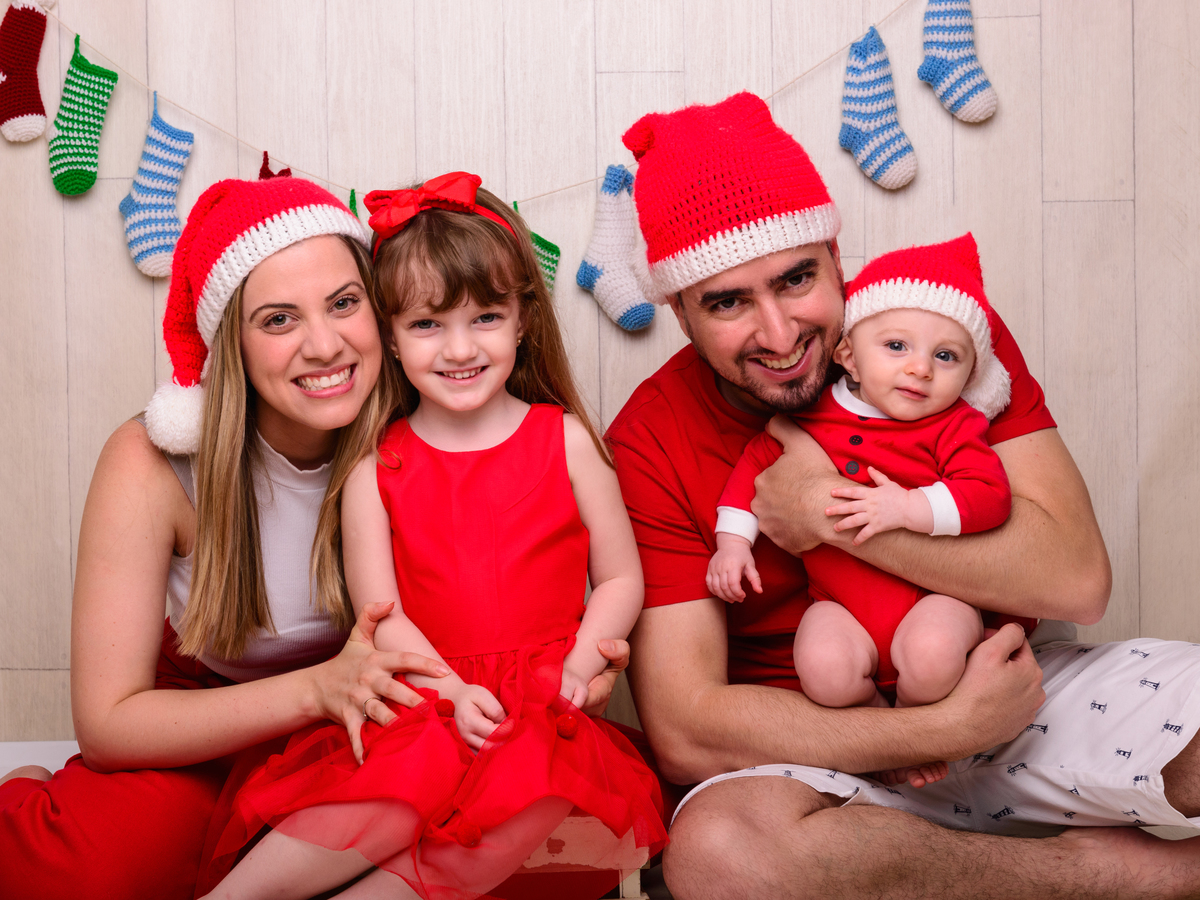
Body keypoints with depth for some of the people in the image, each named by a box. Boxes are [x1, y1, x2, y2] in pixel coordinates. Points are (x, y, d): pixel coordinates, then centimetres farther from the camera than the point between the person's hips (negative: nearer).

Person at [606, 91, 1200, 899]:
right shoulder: (651, 442, -11)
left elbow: (1076, 579, -14)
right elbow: (684, 732, -18)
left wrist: (832, 511, -19)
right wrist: (953, 725, -22)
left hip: (1004, 681, 0)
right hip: (816, 743, 0)